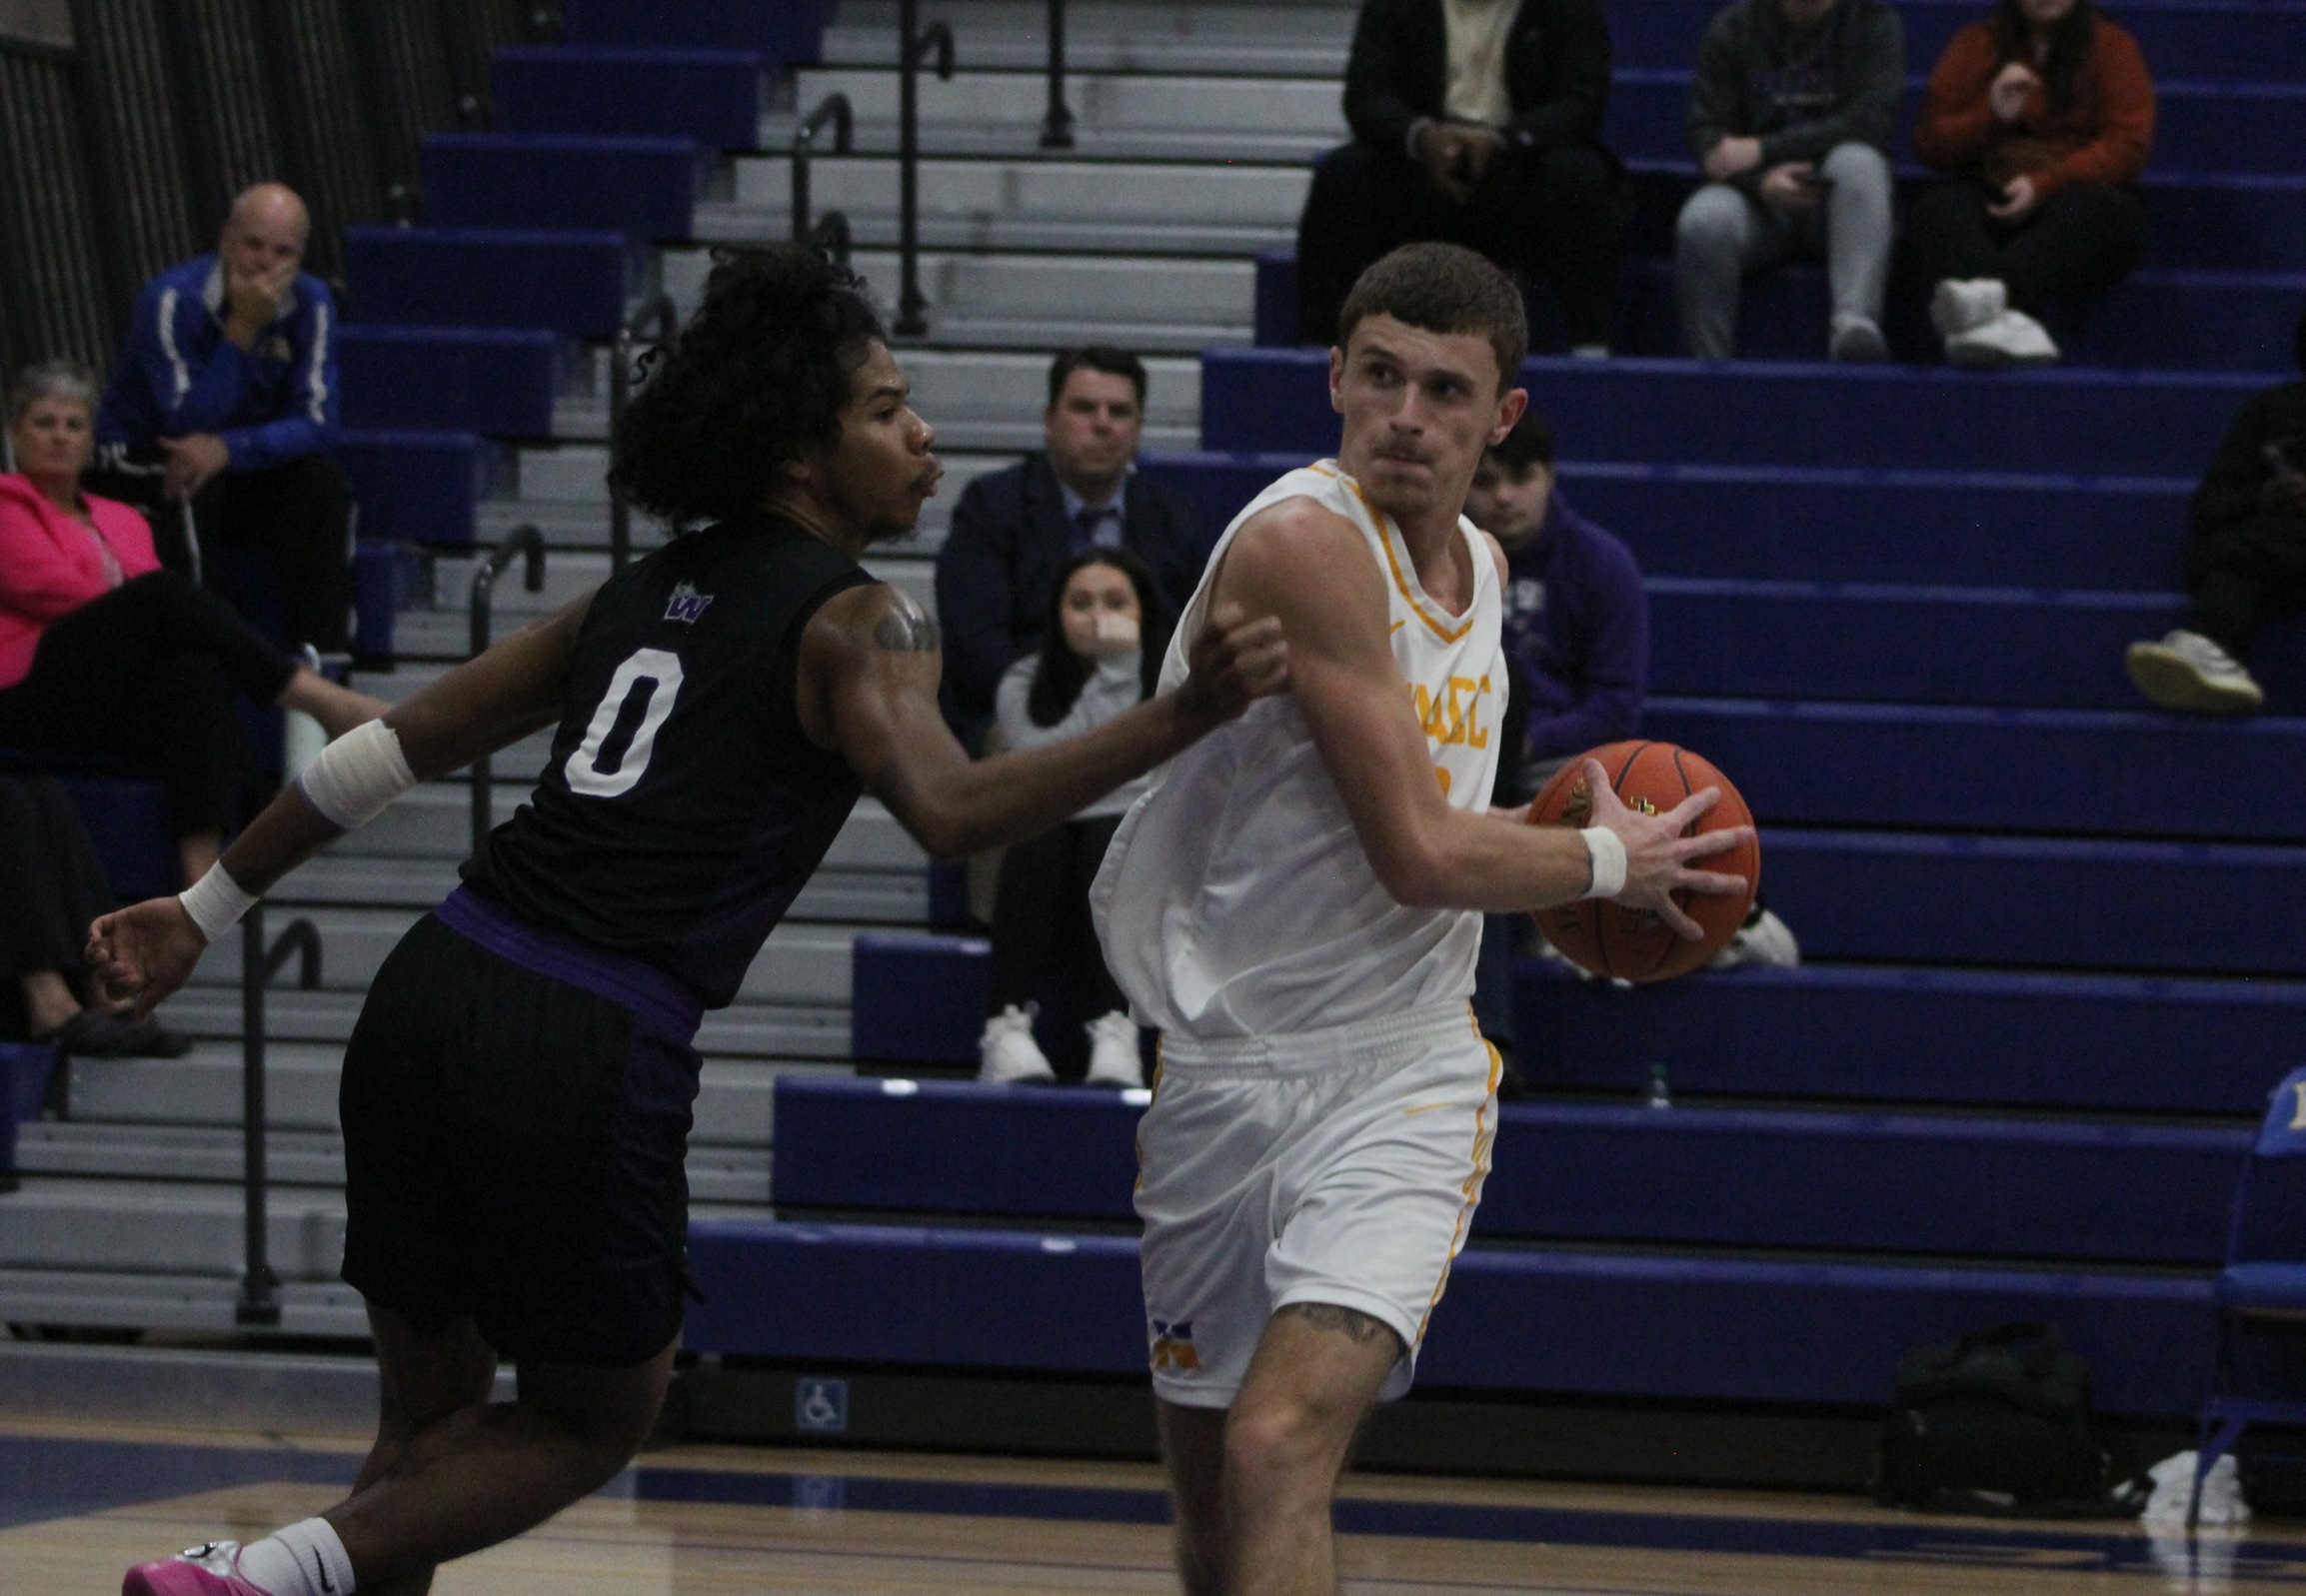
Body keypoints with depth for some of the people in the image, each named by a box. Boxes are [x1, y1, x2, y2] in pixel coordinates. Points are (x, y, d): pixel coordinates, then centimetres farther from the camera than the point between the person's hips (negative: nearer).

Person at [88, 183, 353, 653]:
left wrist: (228, 450, -34)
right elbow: (188, 424, -30)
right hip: (142, 464, -4)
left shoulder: (309, 304, -10)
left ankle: (316, 653, -21)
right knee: (190, 493, -36)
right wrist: (242, 329, -36)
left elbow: (316, 425, -18)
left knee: (322, 480, -23)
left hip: (240, 472, 4)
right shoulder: (174, 299, -23)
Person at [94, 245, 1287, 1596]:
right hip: (589, 1049, -7)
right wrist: (1183, 720, -27)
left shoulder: (647, 591, 19)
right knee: (598, 1415, 14)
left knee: (435, 1414, 20)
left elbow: (402, 745, 22)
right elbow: (953, 811, -21)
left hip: (433, 991, 7)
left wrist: (208, 912, 30)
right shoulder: (857, 622, -1)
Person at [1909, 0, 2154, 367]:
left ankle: (1988, 296, -63)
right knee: (1940, 207, -31)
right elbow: (1930, 142, 9)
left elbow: (2128, 145, -4)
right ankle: (2009, 321, -60)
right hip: (1992, 197, 2)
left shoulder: (2111, 45, 8)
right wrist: (1991, 116, -11)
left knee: (2084, 208, -36)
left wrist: (2044, 185, -18)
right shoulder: (1976, 45, 14)